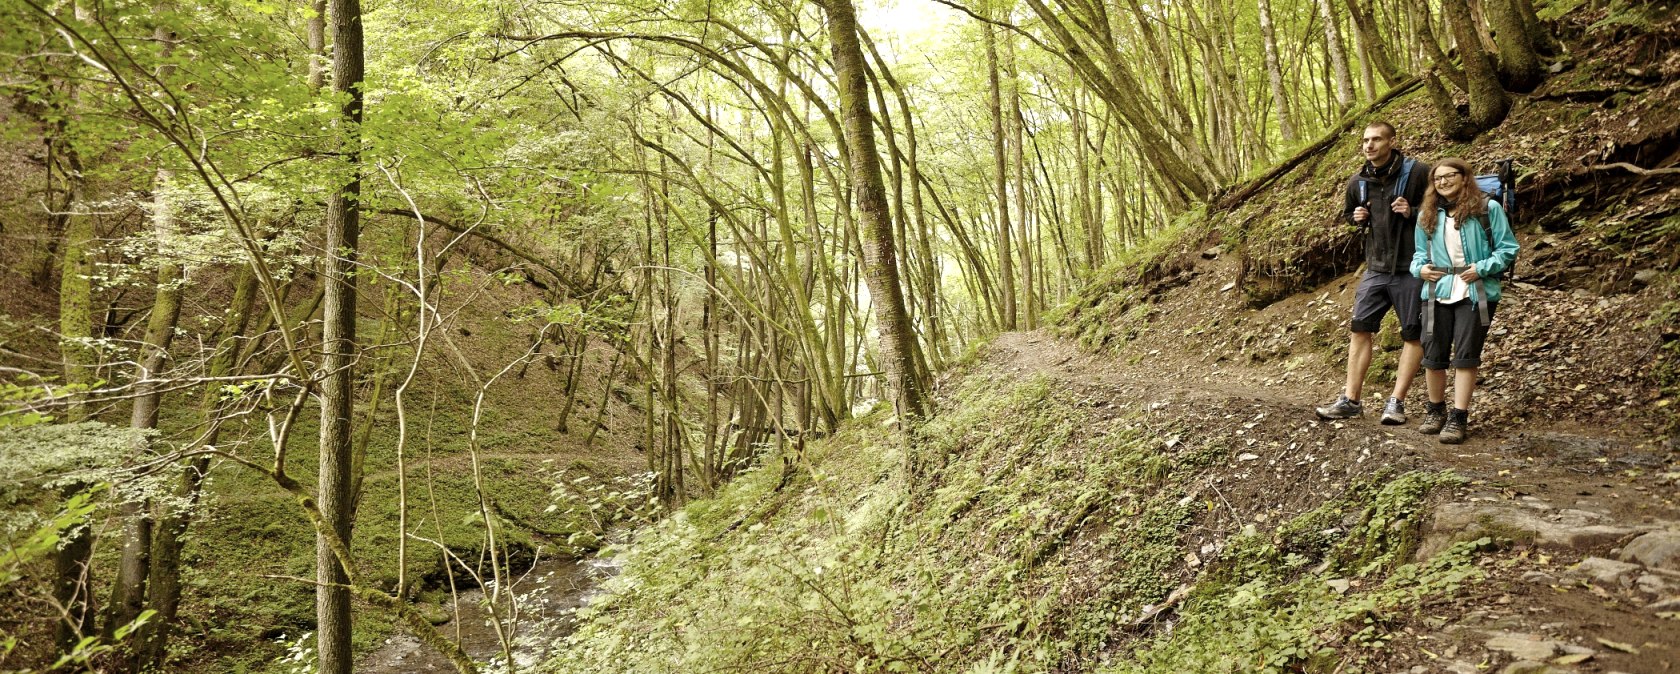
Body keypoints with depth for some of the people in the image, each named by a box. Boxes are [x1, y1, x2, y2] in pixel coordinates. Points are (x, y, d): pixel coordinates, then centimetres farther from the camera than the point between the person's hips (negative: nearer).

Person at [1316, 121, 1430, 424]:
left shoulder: (1418, 172, -10)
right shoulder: (1358, 182, 6)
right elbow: (1348, 213, 24)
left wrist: (1413, 212, -20)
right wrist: (1357, 218, 1)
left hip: (1411, 268, -5)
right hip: (1376, 268, 5)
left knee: (1413, 334, 2)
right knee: (1359, 329, 3)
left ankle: (1397, 402, 9)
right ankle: (1350, 400, 9)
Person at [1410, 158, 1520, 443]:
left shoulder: (1488, 209, -1)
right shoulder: (1427, 216, 11)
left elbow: (1507, 248, -2)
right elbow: (1419, 252, 21)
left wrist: (1482, 268, -16)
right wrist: (1420, 268, 0)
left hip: (1476, 294, -4)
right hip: (1437, 293, 4)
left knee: (1466, 355, -2)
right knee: (1433, 354, 6)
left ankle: (1458, 418, 3)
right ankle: (1436, 410, 25)